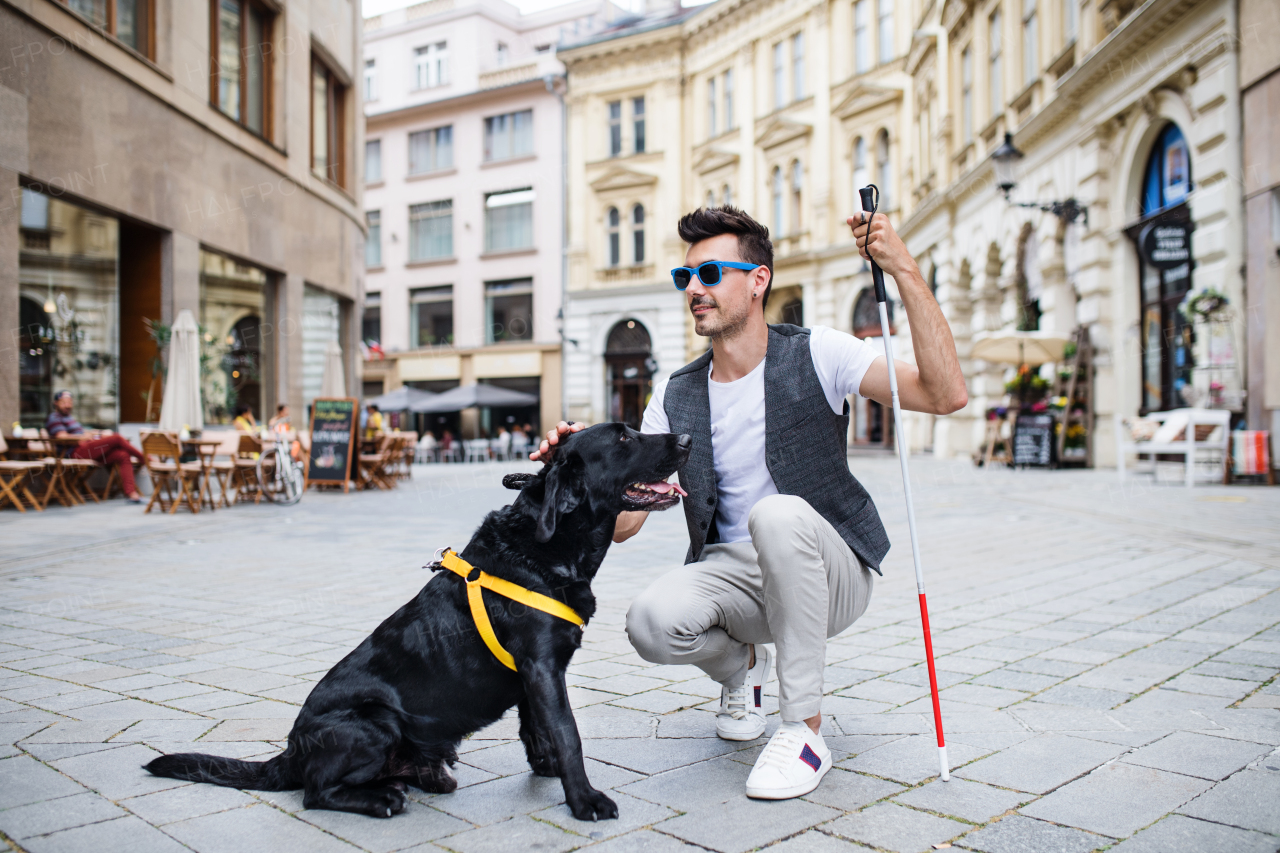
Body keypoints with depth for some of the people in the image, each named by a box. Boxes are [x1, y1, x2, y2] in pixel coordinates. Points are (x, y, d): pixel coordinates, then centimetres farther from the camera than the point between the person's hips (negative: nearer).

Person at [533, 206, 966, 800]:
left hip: (829, 574, -3)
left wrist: (904, 271, -26)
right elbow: (621, 523, 1)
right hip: (731, 570, 3)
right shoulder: (675, 397, 4)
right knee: (653, 622, -29)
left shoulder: (816, 355, -6)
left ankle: (805, 730, -21)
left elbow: (946, 395, -20)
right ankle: (740, 663, 10)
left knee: (778, 514, -37)